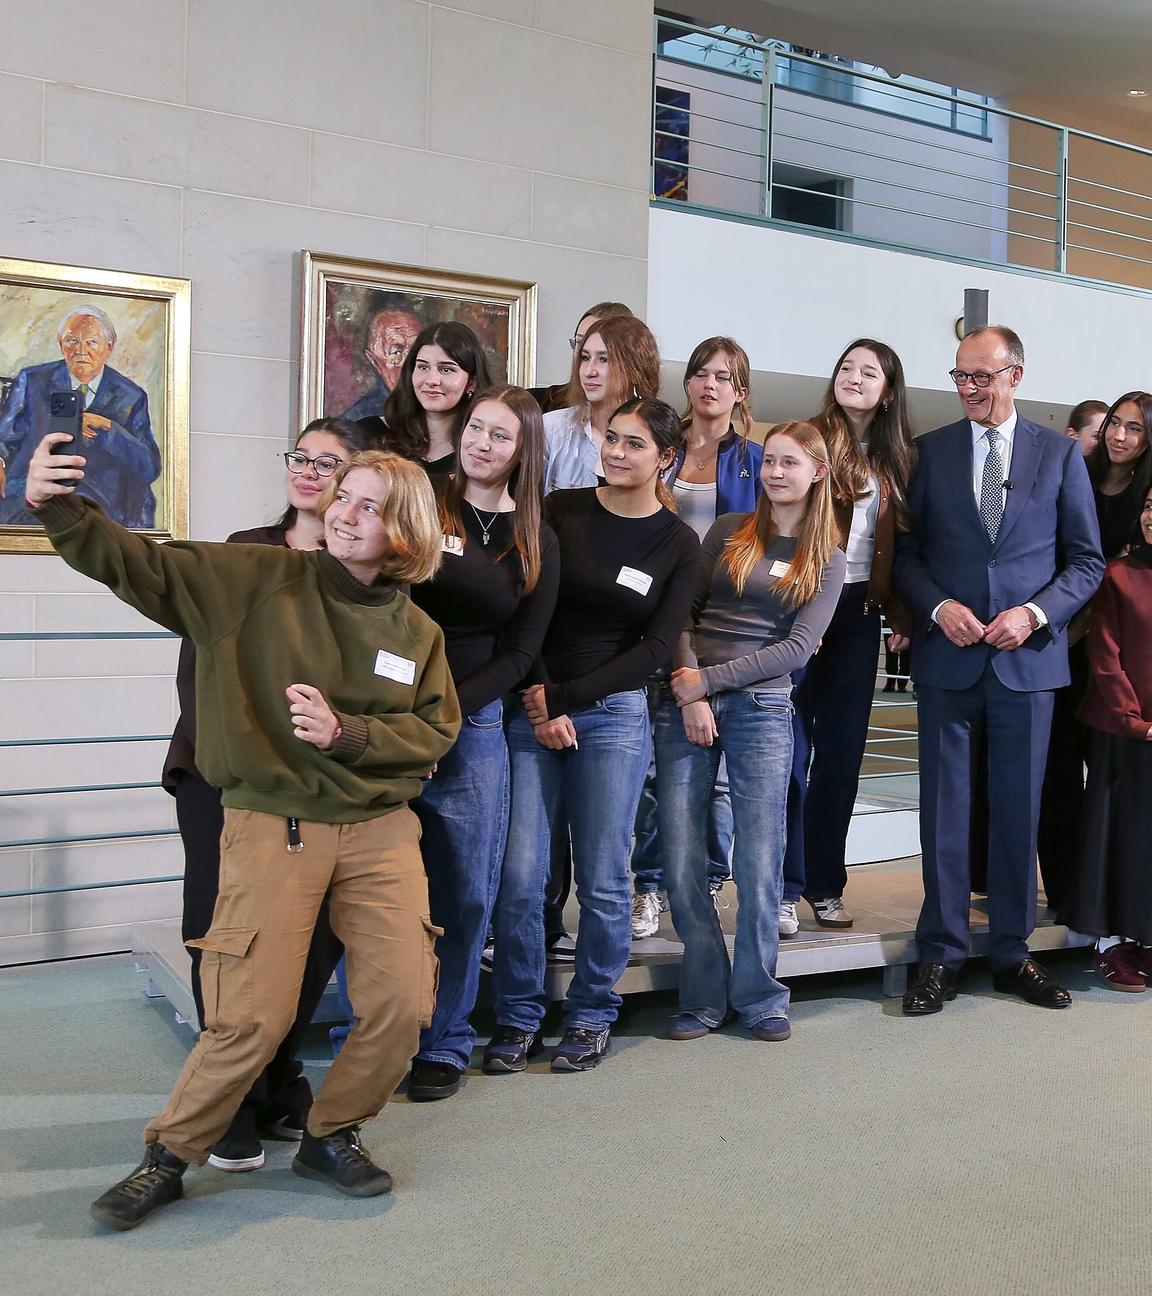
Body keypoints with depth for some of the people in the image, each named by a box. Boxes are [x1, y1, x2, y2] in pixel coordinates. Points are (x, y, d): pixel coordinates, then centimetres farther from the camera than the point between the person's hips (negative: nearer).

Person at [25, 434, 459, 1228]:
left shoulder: (417, 631, 6)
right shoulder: (258, 579, -3)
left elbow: (435, 731, 3)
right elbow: (136, 565, -8)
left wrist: (347, 732, -13)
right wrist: (58, 507, -24)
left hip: (380, 832, 3)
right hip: (271, 828, -3)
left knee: (403, 1002, -3)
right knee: (255, 1019, -4)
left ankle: (332, 1135, 25)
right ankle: (169, 1157, 23)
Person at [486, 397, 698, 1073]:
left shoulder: (679, 543, 4)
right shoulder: (561, 511, 4)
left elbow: (657, 646, -1)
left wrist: (564, 698, -8)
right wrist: (537, 696, -10)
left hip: (615, 716, 0)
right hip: (532, 709, 0)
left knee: (603, 879, 4)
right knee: (520, 874, -4)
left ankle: (593, 1015, 22)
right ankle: (518, 1017, 13)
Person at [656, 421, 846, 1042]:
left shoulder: (828, 561, 8)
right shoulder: (728, 531, 10)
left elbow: (797, 647, -2)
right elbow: (684, 614, 5)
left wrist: (709, 680, -10)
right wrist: (690, 697, -8)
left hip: (761, 707, -1)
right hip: (686, 703, 1)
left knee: (759, 861, 0)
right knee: (682, 862, 0)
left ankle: (758, 996, 17)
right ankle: (703, 997, 14)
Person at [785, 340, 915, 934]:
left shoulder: (897, 459, 13)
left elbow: (896, 546, 14)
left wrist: (899, 616, 5)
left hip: (859, 615, 5)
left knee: (842, 753, 8)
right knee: (792, 750, -3)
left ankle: (825, 884, 19)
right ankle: (783, 889, 6)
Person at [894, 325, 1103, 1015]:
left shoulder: (1060, 453, 5)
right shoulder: (931, 450, 6)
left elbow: (1087, 559, 5)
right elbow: (907, 550, 6)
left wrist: (1035, 613, -10)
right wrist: (938, 607, -11)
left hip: (1028, 657, 0)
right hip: (948, 656, 0)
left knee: (1019, 811, 8)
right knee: (945, 810, 4)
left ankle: (1013, 953, 22)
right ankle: (942, 955, 14)